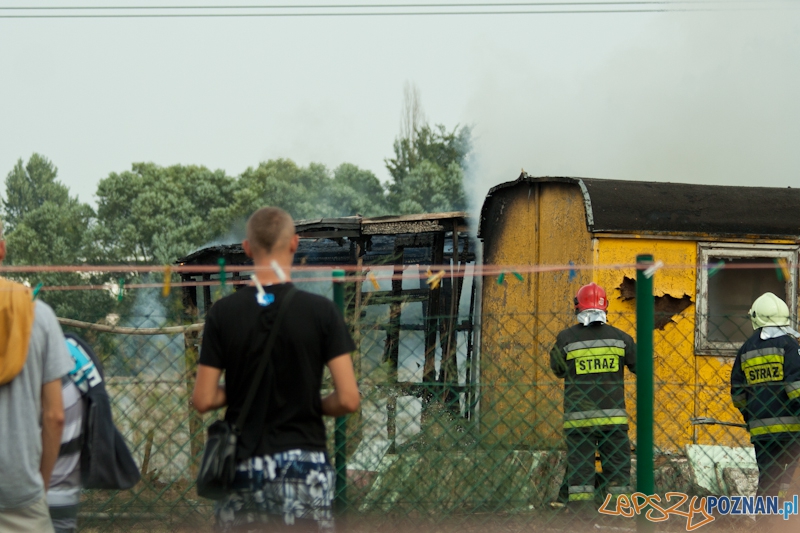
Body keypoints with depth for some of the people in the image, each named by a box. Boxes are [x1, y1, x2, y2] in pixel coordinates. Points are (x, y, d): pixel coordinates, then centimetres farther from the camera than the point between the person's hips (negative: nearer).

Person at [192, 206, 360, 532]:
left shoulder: (223, 313, -2)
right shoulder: (321, 311, -6)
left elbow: (203, 400, -3)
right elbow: (348, 400, -9)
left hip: (243, 466, 2)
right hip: (304, 462, -1)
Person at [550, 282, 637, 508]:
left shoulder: (566, 338, -5)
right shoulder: (619, 337, 0)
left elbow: (558, 369, 8)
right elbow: (639, 365, 9)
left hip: (578, 416, -1)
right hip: (612, 415, 1)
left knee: (579, 465, 2)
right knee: (617, 464, 8)